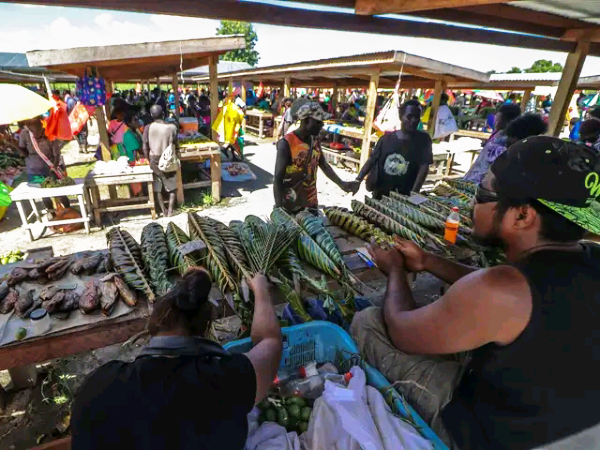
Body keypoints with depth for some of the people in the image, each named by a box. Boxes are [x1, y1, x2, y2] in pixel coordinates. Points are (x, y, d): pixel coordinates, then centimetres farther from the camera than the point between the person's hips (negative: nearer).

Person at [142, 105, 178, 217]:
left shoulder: (148, 128, -6)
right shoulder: (171, 127, -10)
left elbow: (145, 147, -4)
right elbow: (175, 146, -6)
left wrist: (149, 160, 9)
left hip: (155, 160, 1)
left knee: (157, 188, 15)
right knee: (172, 188, 13)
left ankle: (163, 211, 17)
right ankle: (170, 210, 7)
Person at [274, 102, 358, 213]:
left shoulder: (315, 141, 2)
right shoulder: (286, 143, -19)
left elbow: (324, 165, 15)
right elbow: (278, 178, -18)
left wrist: (341, 184, 5)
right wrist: (279, 208, -21)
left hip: (311, 203, 7)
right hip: (290, 206, -7)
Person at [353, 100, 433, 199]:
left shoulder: (423, 140, -3)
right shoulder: (387, 138, 3)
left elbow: (424, 166, -10)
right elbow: (372, 160, 4)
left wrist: (413, 194, -21)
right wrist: (358, 180, -8)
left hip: (403, 198, -3)